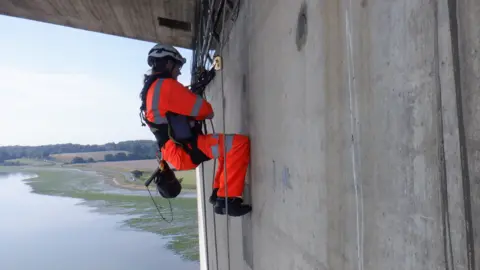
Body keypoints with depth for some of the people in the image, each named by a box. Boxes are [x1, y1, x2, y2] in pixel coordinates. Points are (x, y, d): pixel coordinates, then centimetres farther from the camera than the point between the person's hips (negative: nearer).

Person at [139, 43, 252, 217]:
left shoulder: (150, 89, 20)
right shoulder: (165, 85, -12)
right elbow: (204, 110, -12)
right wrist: (209, 113, 11)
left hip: (176, 152, 11)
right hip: (184, 151, -11)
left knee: (228, 147, 25)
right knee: (240, 143, -20)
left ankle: (218, 192, 20)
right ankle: (227, 199, -19)